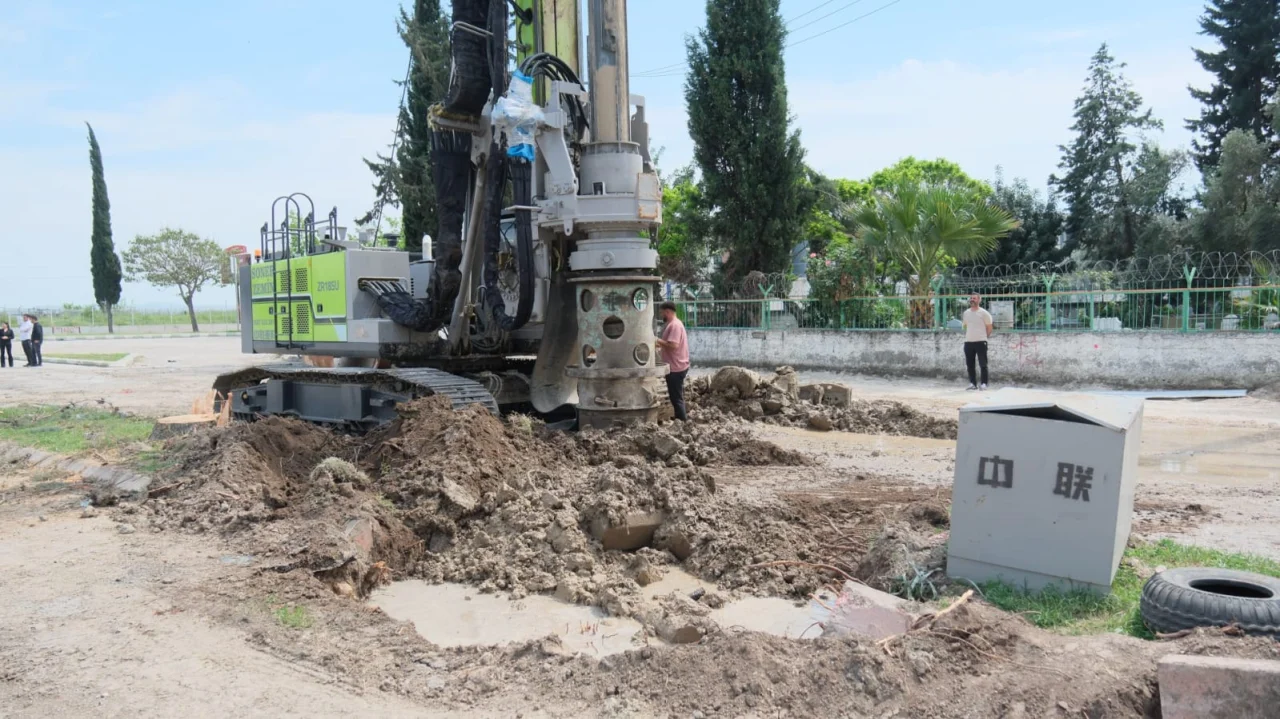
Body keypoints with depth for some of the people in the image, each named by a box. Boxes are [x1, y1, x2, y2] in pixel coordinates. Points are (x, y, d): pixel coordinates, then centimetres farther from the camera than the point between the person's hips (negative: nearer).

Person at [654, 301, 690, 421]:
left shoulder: (674, 325, -18)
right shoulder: (672, 324, 15)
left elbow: (674, 345, -27)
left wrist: (659, 341, -15)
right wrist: (661, 347, 7)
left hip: (676, 367, -11)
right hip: (676, 366, 11)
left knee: (676, 397, -4)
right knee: (676, 396, 17)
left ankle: (682, 421, 1)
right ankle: (682, 420, 25)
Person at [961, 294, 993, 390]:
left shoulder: (984, 313, -6)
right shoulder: (966, 313, 10)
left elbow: (989, 328, -1)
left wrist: (983, 337, 4)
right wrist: (967, 336, 13)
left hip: (981, 342, -5)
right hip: (968, 342, 5)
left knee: (983, 364, -3)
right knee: (970, 364, 7)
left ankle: (984, 383, 1)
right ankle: (973, 383, 15)